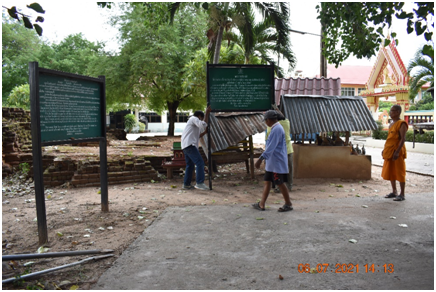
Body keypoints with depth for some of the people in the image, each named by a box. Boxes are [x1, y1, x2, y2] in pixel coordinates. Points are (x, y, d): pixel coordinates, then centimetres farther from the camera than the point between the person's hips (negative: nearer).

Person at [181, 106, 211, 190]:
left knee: (190, 165, 15)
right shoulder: (194, 118, 2)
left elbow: (197, 136, 31)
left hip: (186, 146, 11)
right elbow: (203, 125, -17)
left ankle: (186, 184, 18)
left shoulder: (194, 123, 32)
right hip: (190, 145, -11)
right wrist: (207, 113, -11)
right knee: (200, 162, -15)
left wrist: (205, 132, 22)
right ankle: (200, 183, -20)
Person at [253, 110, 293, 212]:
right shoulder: (276, 128, 14)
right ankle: (261, 204, 16)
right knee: (267, 181, 11)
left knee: (280, 183, 0)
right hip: (272, 163, 10)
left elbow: (270, 147, -26)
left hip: (277, 163, -10)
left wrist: (260, 159, -29)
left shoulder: (277, 129, -19)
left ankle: (288, 204, 14)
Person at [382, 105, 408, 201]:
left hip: (397, 152, -9)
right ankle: (394, 192, 24)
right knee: (390, 172, 13)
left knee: (399, 173, -2)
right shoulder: (391, 124, 15)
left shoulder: (401, 124, -12)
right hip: (389, 152, 9)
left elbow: (403, 139, -18)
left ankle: (402, 194, 6)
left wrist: (397, 151, -25)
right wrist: (384, 149, 17)